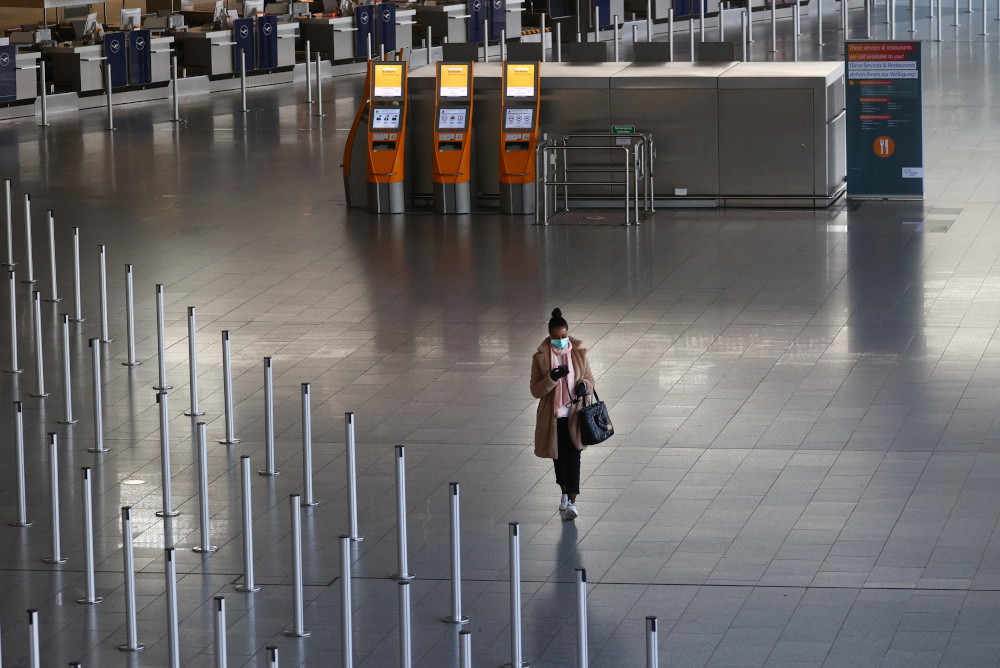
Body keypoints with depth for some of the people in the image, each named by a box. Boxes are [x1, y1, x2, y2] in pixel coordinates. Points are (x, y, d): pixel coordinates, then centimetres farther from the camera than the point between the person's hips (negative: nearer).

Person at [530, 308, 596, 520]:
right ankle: (565, 493, 37)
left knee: (573, 456, -10)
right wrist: (552, 378, -25)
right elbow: (535, 391, -7)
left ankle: (571, 503, -12)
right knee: (558, 456, 15)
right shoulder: (540, 358, -5)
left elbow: (590, 379, 8)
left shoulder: (579, 354, -1)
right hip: (553, 416, 1)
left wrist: (584, 385, -16)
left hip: (574, 415, -1)